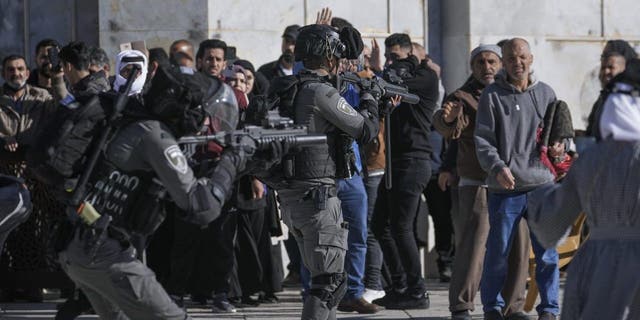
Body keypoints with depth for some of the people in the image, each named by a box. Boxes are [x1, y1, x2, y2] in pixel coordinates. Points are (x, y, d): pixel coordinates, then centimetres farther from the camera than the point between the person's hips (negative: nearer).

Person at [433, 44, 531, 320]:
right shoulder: (463, 98, -2)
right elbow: (447, 128, -22)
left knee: (518, 245, 4)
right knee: (473, 245, -11)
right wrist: (448, 118, -45)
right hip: (476, 185, -4)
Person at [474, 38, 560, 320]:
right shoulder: (492, 96, 1)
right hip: (505, 189, -2)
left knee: (547, 251, 2)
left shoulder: (545, 93, 10)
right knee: (498, 251, 4)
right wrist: (498, 167, -19)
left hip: (541, 183, 2)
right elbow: (482, 139, -4)